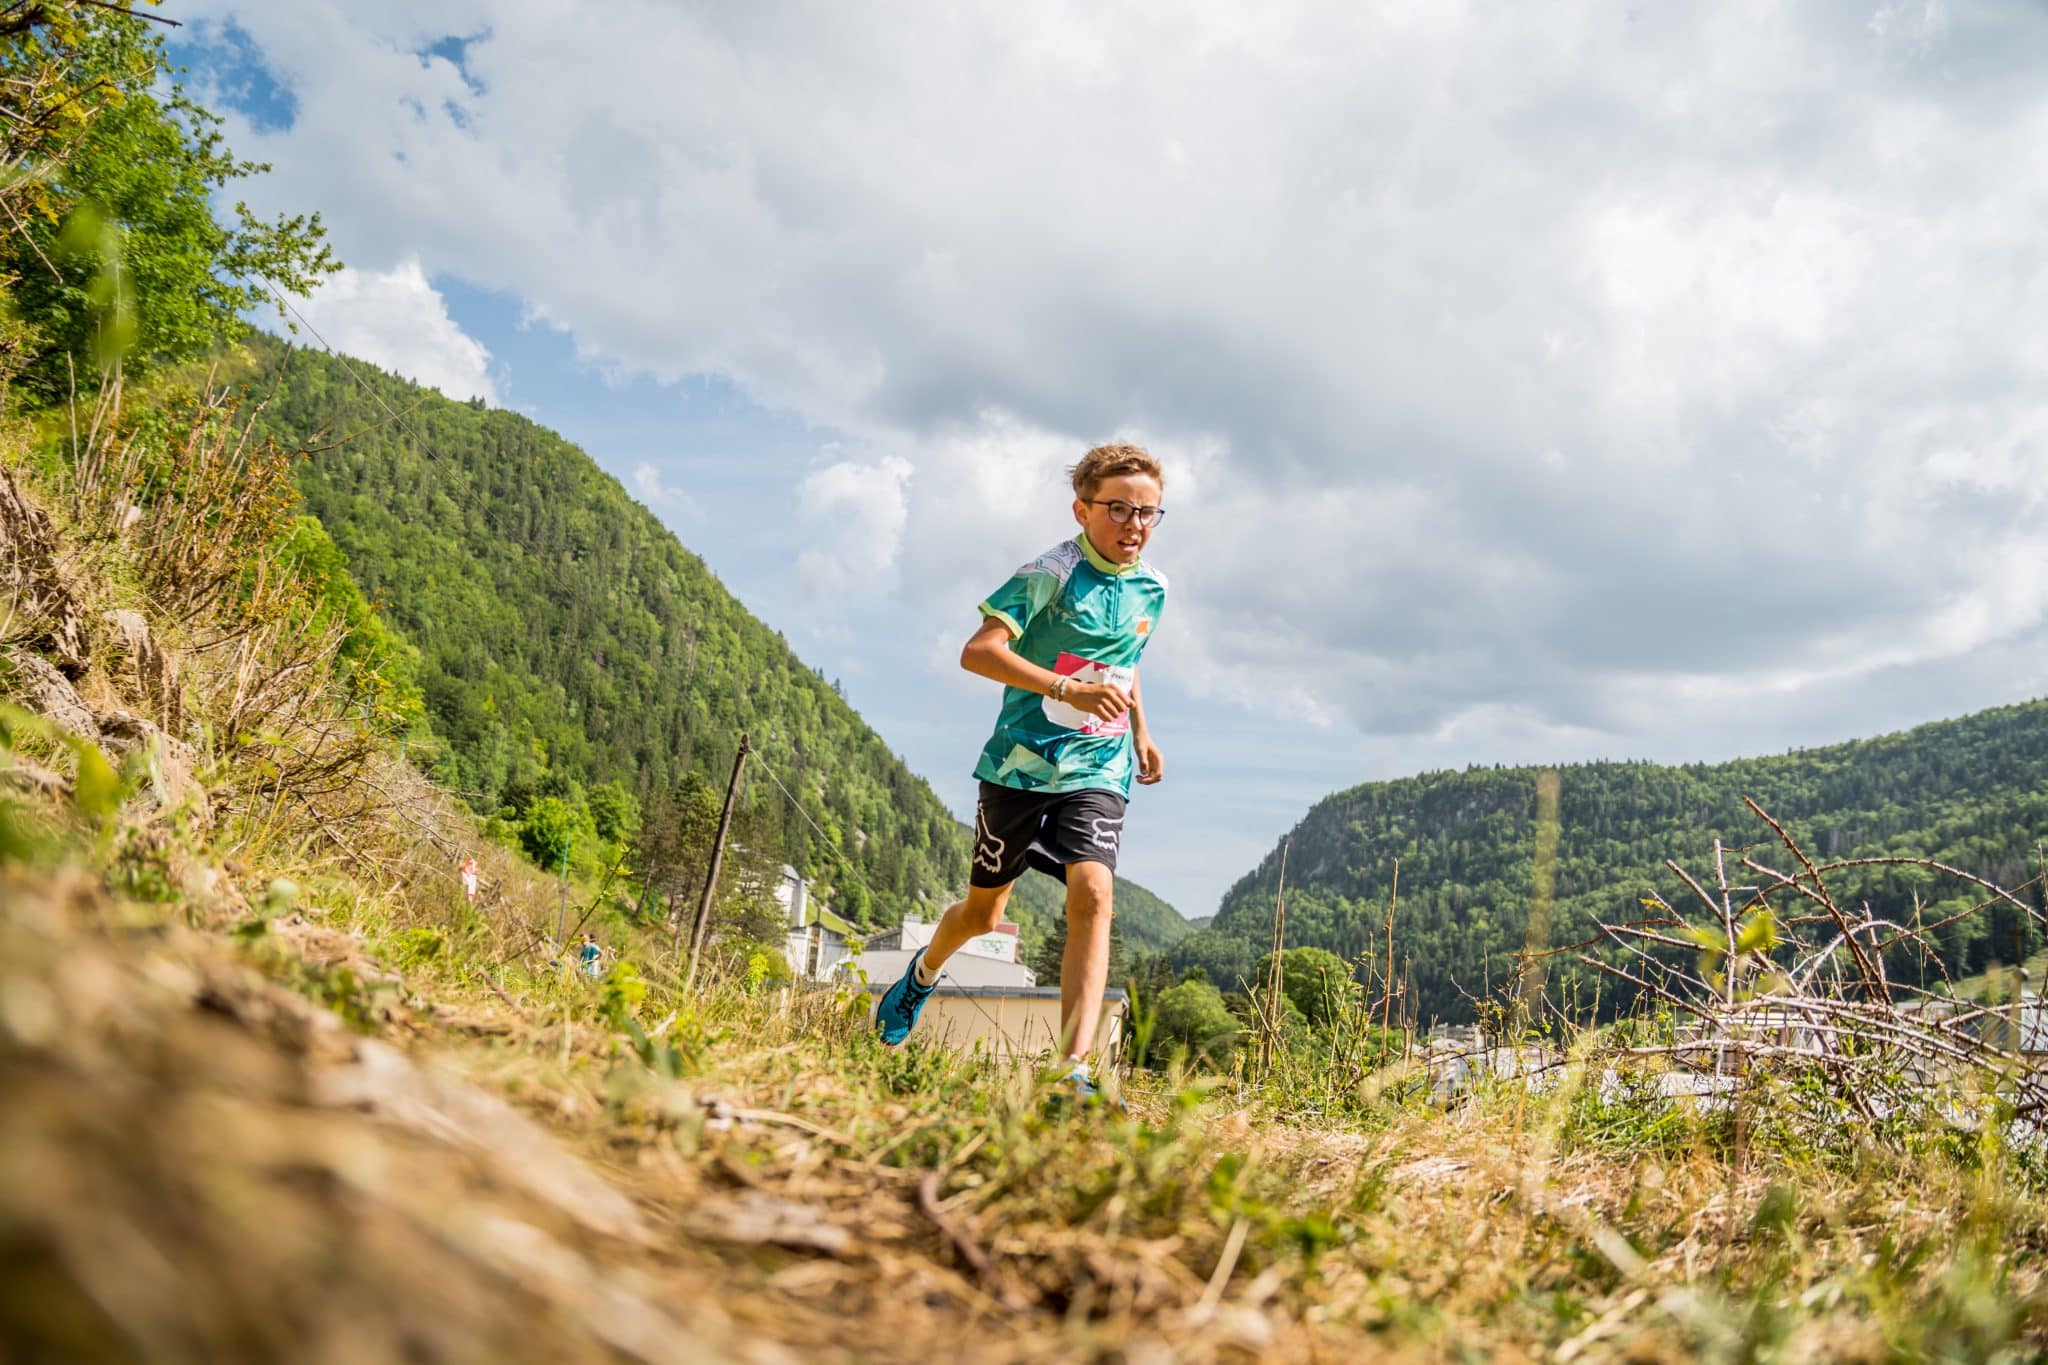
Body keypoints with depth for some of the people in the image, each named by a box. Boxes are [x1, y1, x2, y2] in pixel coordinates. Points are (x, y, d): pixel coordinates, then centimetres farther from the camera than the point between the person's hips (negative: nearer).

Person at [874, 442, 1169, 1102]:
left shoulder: (1151, 589, 8)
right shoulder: (1050, 574, -12)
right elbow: (978, 652, -23)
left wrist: (1141, 731, 20)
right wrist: (1069, 688, -32)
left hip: (1099, 772, 3)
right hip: (1022, 764, -3)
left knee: (1092, 894, -20)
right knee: (984, 911, 11)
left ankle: (1075, 1071, -23)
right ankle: (923, 973, 46)